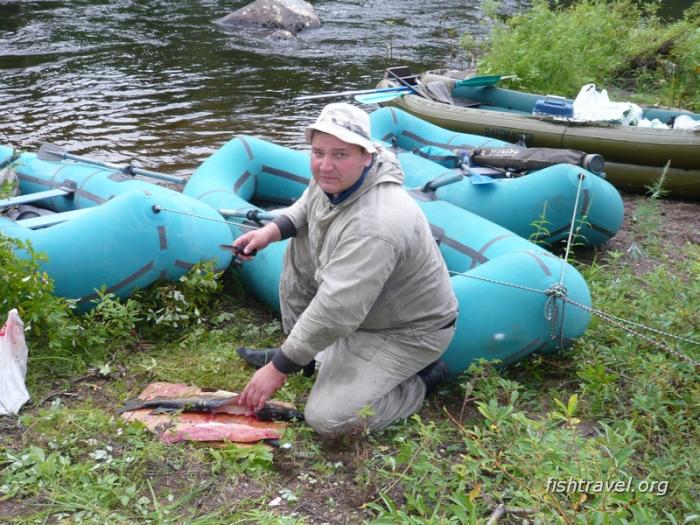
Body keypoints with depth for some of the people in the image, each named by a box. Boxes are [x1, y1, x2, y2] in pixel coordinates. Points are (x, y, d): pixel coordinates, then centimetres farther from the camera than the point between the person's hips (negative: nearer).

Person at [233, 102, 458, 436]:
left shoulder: (374, 227, -37)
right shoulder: (333, 178, -8)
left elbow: (335, 313, -35)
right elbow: (307, 207, 17)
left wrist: (279, 369, -26)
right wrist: (273, 230, -4)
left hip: (407, 331, -9)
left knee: (328, 419, -18)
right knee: (298, 247, 8)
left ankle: (422, 379, 3)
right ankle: (302, 353, 18)